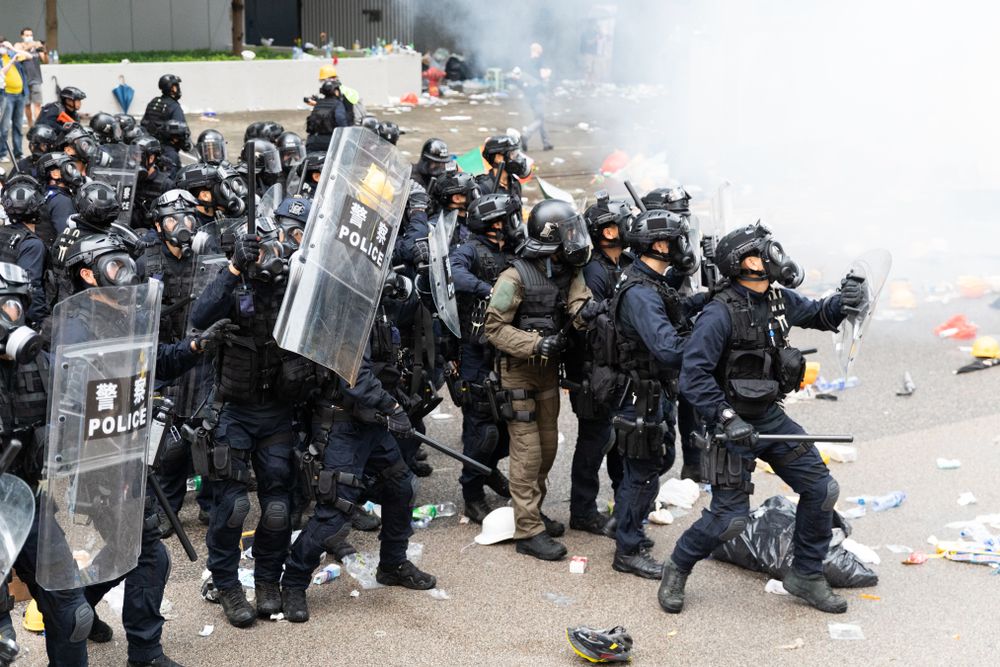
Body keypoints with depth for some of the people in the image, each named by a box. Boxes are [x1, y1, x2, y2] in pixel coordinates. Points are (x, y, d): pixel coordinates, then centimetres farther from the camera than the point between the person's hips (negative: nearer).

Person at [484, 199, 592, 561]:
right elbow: (494, 327, -17)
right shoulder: (516, 277, -19)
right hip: (519, 371, -7)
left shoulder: (568, 271, 2)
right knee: (527, 450, -6)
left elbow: (578, 305, -12)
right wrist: (536, 344, -27)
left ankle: (532, 510, 32)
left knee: (548, 446, 16)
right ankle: (529, 531, -2)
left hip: (549, 369, 8)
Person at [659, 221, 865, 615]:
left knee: (821, 489, 3)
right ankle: (676, 570, 20)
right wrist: (727, 419, -29)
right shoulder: (720, 314, -21)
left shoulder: (780, 299, 2)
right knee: (730, 516, -6)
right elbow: (694, 373, -24)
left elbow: (817, 316, 21)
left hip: (771, 416, 7)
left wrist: (842, 303, -2)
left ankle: (806, 576, 20)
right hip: (734, 423, -7)